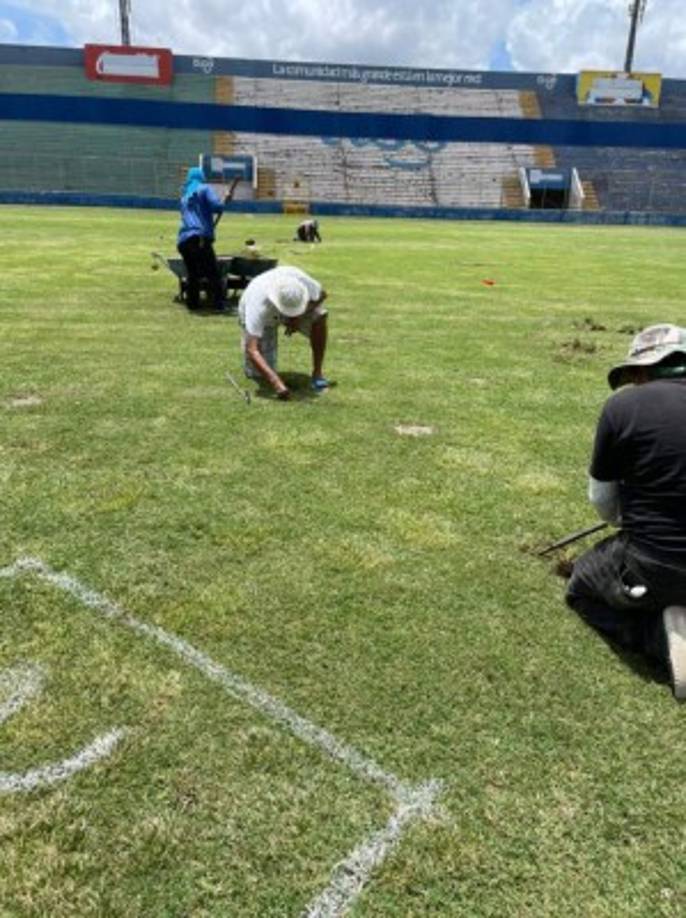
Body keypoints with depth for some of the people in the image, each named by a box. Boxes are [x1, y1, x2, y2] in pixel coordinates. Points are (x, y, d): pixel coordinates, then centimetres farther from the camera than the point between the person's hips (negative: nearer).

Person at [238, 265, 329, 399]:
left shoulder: (300, 279, -36)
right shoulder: (259, 304, -44)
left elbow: (322, 294, -13)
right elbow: (252, 350, -47)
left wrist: (299, 317, -29)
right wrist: (276, 382, -57)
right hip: (261, 318, -2)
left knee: (319, 316, -29)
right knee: (259, 373, -8)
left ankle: (317, 373, -15)